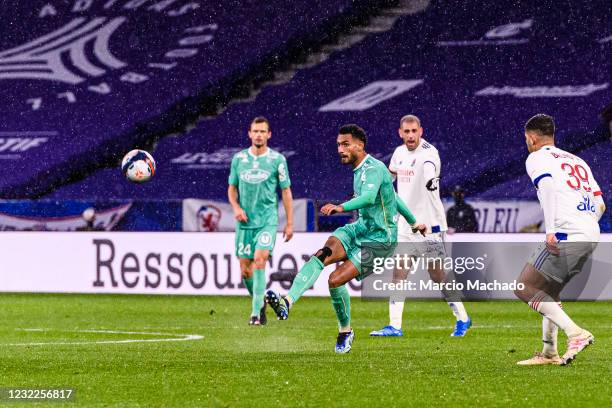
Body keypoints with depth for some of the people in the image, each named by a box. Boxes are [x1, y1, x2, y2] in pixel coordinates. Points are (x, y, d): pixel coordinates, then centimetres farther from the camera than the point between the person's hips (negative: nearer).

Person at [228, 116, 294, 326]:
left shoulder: (277, 159, 0)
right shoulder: (238, 158, 7)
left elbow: (286, 191, 5)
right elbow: (232, 187, 16)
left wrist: (289, 223, 2)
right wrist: (236, 207, -4)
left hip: (267, 220, -3)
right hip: (245, 221, 3)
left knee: (259, 260, -20)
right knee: (245, 270, 3)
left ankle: (256, 313, -20)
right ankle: (260, 302, 27)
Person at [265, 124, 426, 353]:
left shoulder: (374, 169, -18)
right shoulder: (359, 170, 13)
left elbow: (369, 197, -39)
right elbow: (393, 196, 26)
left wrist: (341, 208, -56)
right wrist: (413, 222, 39)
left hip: (380, 240, -8)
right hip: (360, 229, 8)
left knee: (336, 280, -18)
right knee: (322, 255, -21)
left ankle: (345, 331, 8)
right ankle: (288, 302, -37)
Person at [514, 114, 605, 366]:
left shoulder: (537, 158, 5)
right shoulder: (577, 161, 26)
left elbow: (548, 185, -16)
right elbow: (600, 205, 23)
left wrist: (551, 231, -22)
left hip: (566, 235, -8)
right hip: (591, 236, 8)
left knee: (523, 288, -4)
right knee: (549, 291, 22)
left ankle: (575, 333, -16)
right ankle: (549, 352, 19)